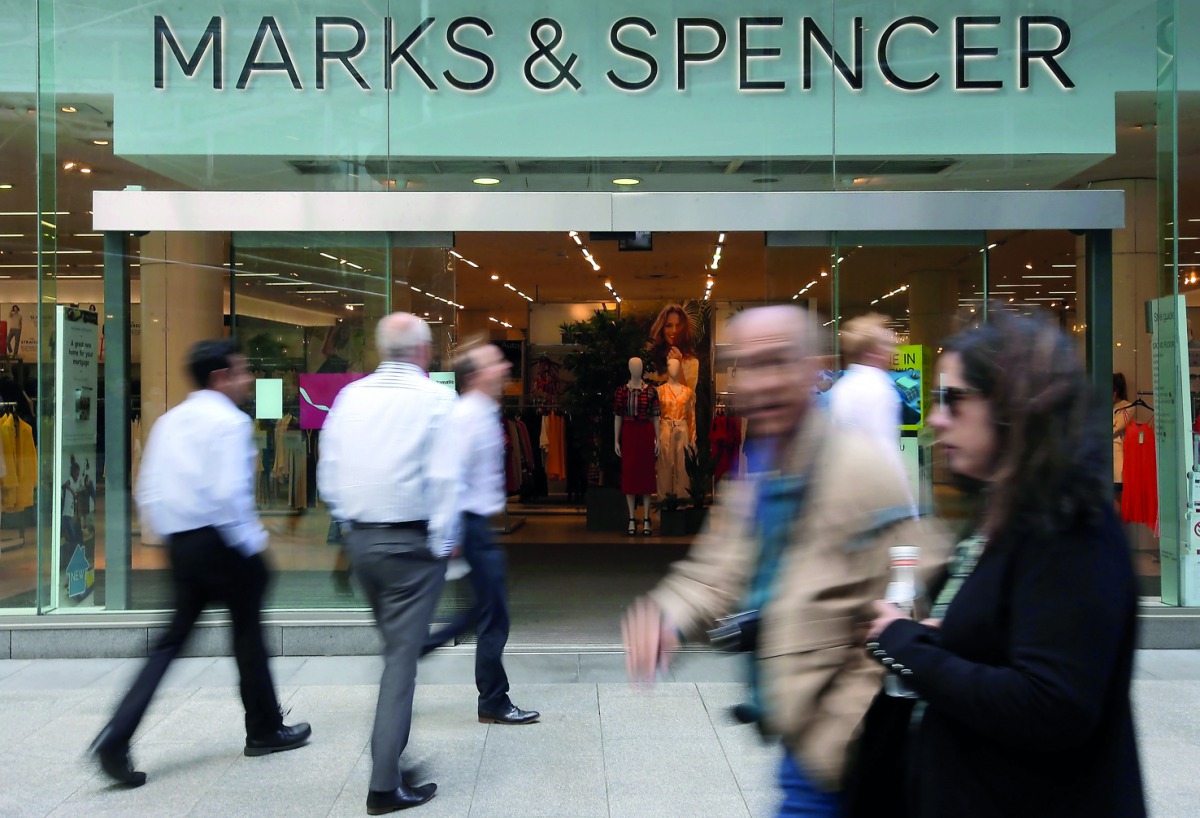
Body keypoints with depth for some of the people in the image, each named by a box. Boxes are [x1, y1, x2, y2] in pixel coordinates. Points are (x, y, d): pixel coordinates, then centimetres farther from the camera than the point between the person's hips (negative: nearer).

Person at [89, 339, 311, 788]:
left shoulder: (169, 422, 10)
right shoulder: (229, 422, -13)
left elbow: (148, 490, 10)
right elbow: (229, 493, -22)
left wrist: (167, 534, 17)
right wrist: (252, 544, -12)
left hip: (180, 544, 7)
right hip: (221, 544, -7)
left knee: (173, 638, 11)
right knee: (247, 633, 10)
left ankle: (117, 735, -1)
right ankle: (265, 730, 25)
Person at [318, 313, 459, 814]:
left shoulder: (351, 396, 5)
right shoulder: (435, 398, -9)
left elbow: (329, 471, 7)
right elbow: (443, 477, -14)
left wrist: (349, 526, 17)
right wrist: (442, 545, -5)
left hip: (359, 540, 6)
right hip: (411, 542, -5)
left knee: (395, 646, 23)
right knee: (402, 657, 1)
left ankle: (392, 749, 34)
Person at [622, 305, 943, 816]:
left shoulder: (862, 473, -20)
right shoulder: (754, 481, 6)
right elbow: (717, 573, 9)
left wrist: (829, 749, -20)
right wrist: (666, 616, -12)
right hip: (796, 739, 7)